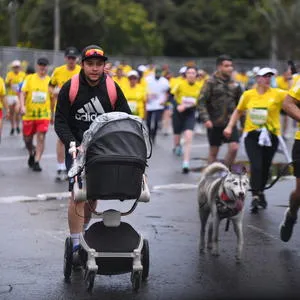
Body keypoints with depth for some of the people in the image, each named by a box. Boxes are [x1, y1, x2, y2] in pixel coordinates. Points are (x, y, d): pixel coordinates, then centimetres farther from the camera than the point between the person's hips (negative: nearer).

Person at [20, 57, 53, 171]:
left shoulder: (50, 81, 4)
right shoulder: (29, 78, 2)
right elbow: (23, 93, -4)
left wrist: (53, 114, 15)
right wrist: (22, 106, -20)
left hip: (44, 114, -1)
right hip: (29, 114, 1)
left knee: (41, 137, -13)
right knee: (27, 139, 9)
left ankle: (36, 162, -8)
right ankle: (32, 154, 39)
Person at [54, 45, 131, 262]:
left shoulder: (112, 89, -1)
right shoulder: (70, 88, -7)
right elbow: (60, 122, -5)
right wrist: (74, 145, -19)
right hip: (76, 147, -3)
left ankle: (84, 232, 34)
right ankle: (76, 245, -10)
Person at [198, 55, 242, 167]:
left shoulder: (234, 84, 7)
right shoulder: (211, 82, -6)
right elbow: (201, 102, -10)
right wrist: (205, 119, -21)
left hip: (230, 122, 3)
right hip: (214, 123, -3)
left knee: (234, 148, -9)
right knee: (213, 151, 6)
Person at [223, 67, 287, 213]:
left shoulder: (277, 94, -3)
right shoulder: (248, 95, 3)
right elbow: (238, 111, 15)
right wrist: (230, 127, 9)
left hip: (271, 136, 1)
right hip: (252, 135, -1)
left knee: (265, 167, 11)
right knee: (256, 166, -15)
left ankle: (260, 192, 35)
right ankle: (255, 196, -11)